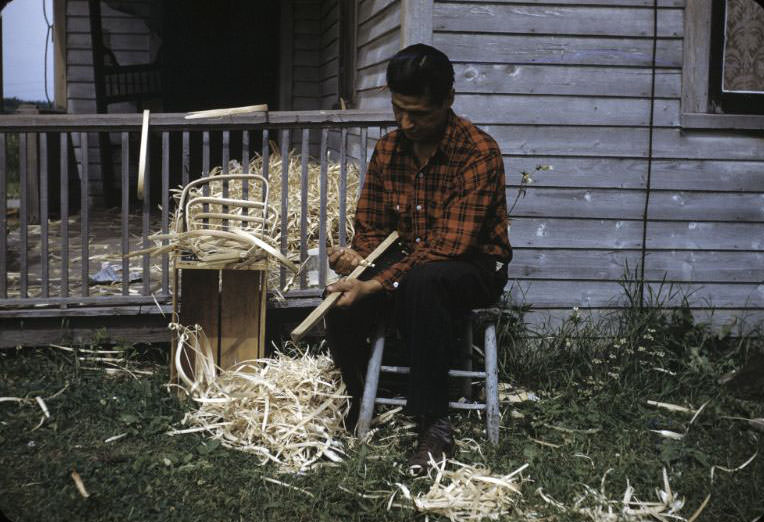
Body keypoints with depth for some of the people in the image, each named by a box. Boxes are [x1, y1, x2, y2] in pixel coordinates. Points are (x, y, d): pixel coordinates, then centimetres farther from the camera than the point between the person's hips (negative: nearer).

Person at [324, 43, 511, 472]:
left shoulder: (479, 154, -20)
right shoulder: (388, 149, 1)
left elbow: (451, 245, -27)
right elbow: (371, 226, 7)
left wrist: (376, 284, -34)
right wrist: (358, 256, -18)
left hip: (474, 266, -5)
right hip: (406, 260, 5)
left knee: (421, 281, -40)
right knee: (342, 302, -25)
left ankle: (435, 425, -32)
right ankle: (361, 400, 2)